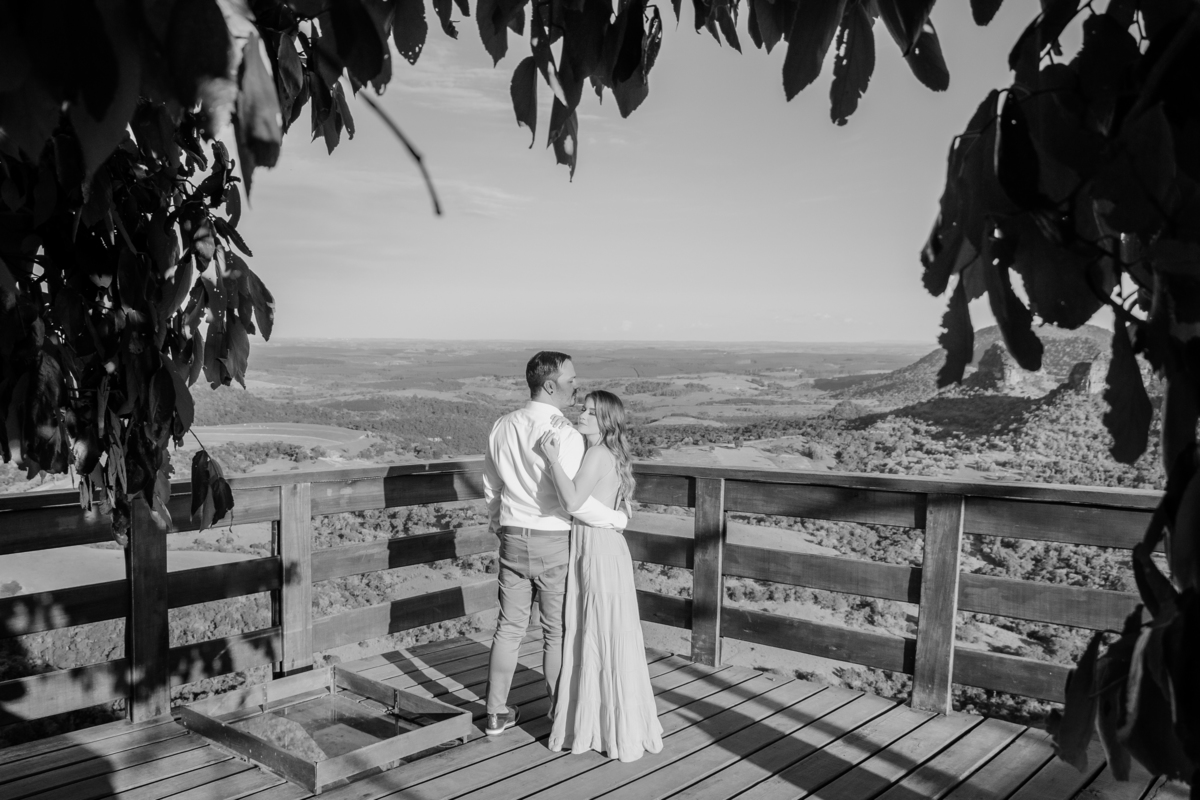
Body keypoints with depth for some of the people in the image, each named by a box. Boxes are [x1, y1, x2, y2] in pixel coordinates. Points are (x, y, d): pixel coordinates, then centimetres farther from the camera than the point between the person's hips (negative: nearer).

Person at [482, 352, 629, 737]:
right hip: (553, 544, -6)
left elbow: (491, 487, 12)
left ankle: (496, 713, 27)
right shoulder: (564, 435, -20)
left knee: (509, 627, 16)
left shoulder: (502, 427, 2)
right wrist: (617, 518, -10)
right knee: (557, 633, 8)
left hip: (513, 539, 6)